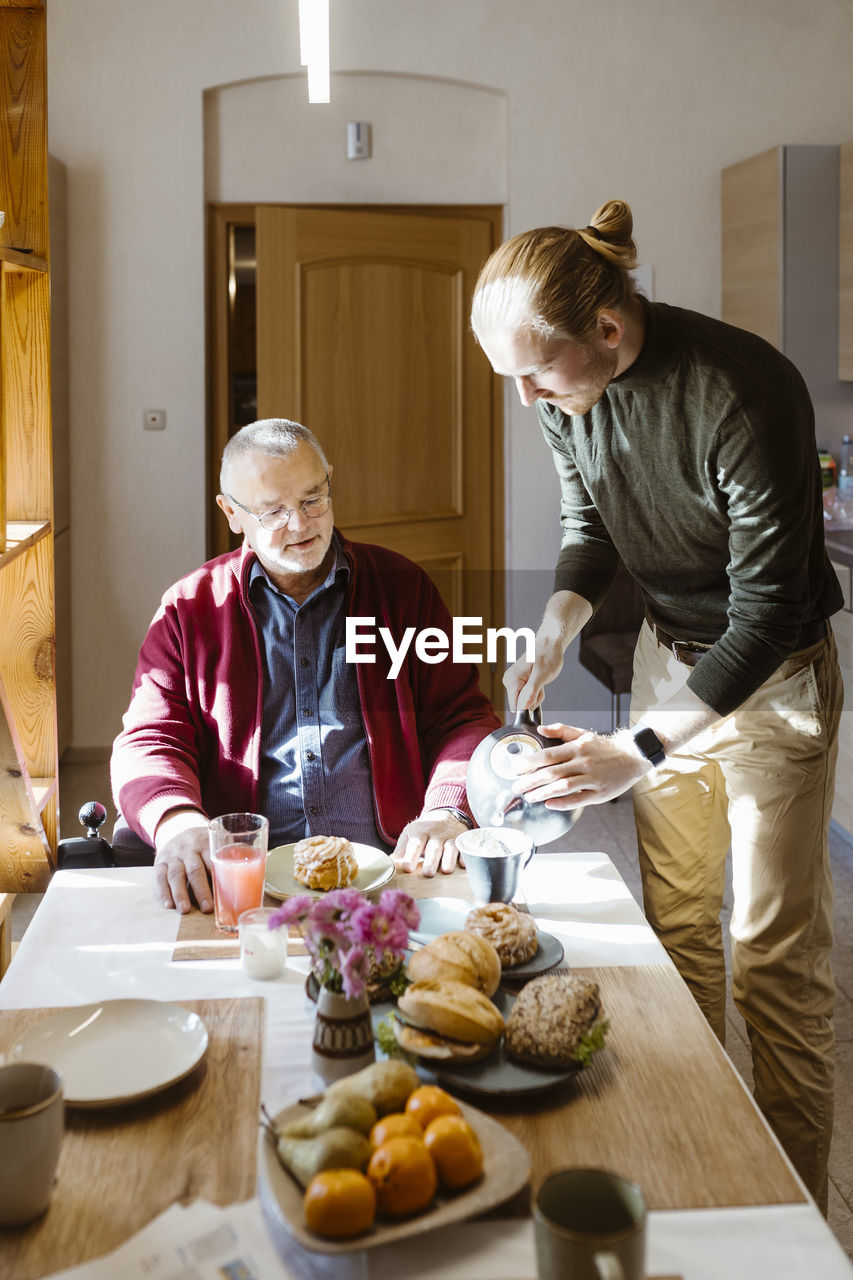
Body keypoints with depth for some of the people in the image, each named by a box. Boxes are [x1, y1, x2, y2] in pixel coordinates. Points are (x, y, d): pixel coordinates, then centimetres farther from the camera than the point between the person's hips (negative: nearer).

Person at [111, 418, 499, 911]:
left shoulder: (402, 587, 12)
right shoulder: (188, 609, 10)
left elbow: (462, 717, 9)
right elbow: (150, 741, 4)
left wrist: (449, 813, -13)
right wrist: (177, 822, -20)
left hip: (387, 865, -1)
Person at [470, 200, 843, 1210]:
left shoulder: (743, 393, -31)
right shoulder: (565, 388, -10)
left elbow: (768, 605, -27)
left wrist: (640, 753, -30)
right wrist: (557, 626, -11)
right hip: (668, 654, 6)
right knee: (675, 919, 10)